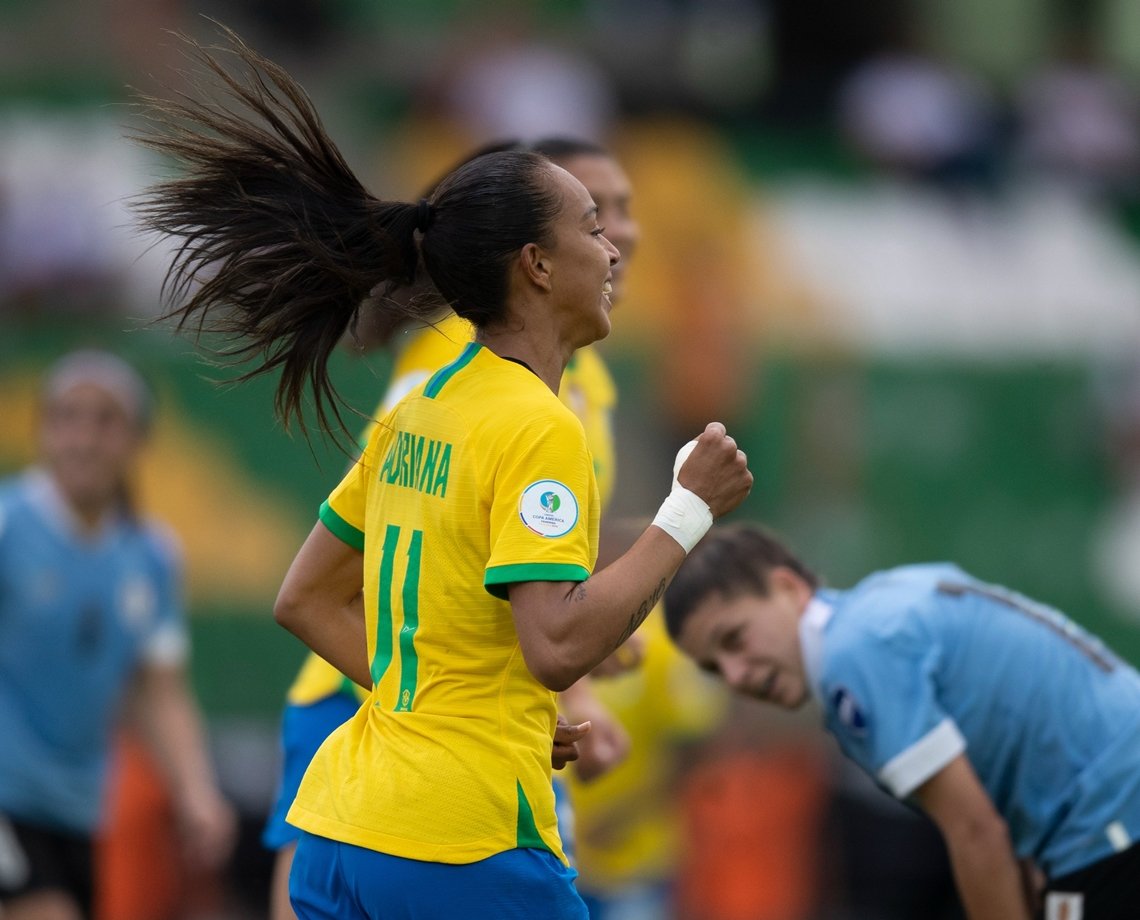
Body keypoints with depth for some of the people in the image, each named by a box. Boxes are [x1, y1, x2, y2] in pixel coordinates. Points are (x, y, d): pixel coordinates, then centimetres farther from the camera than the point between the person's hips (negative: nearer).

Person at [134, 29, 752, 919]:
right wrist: (690, 512, -14)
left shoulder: (420, 411, 13)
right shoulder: (536, 428, -12)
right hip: (463, 848, -8)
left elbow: (304, 600, 19)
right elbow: (558, 644, -21)